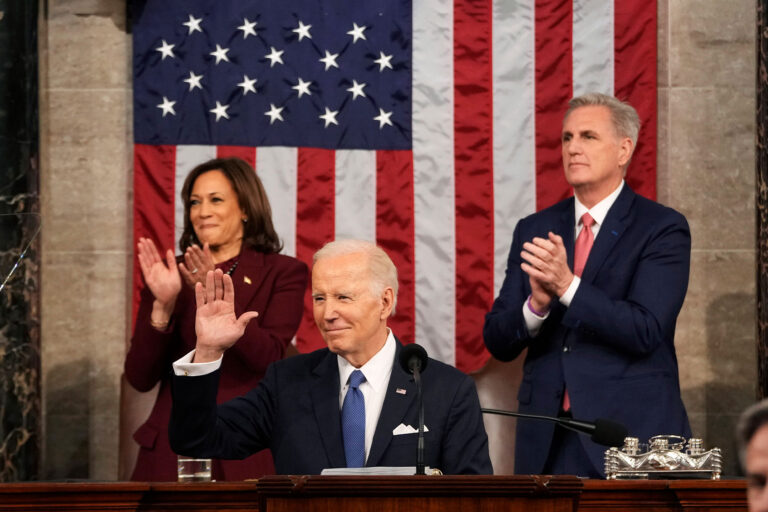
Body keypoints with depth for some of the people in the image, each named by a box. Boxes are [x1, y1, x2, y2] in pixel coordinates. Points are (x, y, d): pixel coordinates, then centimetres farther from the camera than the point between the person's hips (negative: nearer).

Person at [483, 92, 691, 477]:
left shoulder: (663, 229, -3)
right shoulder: (534, 230, 11)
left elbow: (645, 332, -15)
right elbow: (497, 342, 6)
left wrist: (567, 285, -24)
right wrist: (536, 304, -15)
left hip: (631, 434, -4)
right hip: (547, 440, 4)